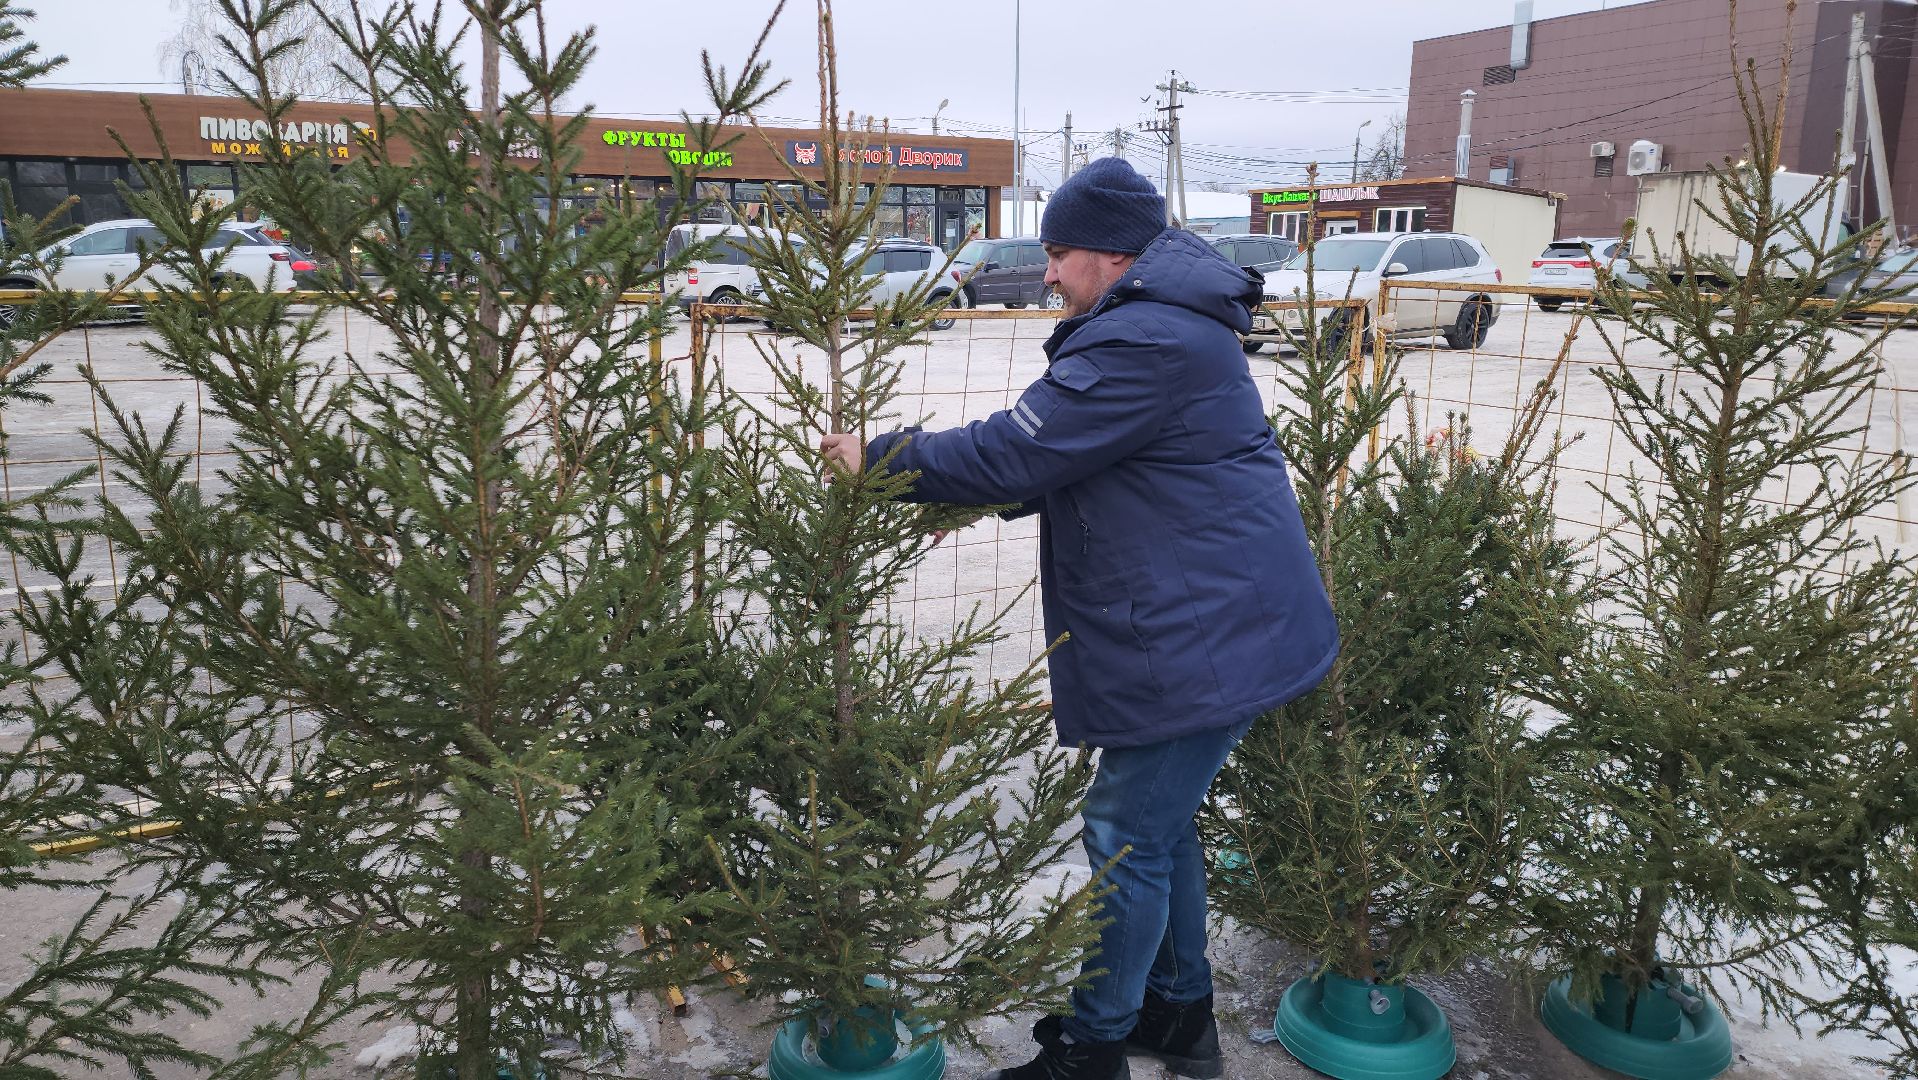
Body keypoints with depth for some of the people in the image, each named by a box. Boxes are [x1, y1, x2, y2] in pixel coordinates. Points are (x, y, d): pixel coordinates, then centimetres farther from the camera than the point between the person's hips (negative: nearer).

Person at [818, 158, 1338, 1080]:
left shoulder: (1143, 344, -22)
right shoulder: (1168, 322, 14)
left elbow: (1014, 453, -22)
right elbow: (1063, 464, 19)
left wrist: (881, 458, -9)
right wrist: (965, 497, 11)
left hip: (1203, 636, -11)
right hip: (1214, 621, 11)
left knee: (1128, 839, 1)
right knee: (1162, 824, 20)